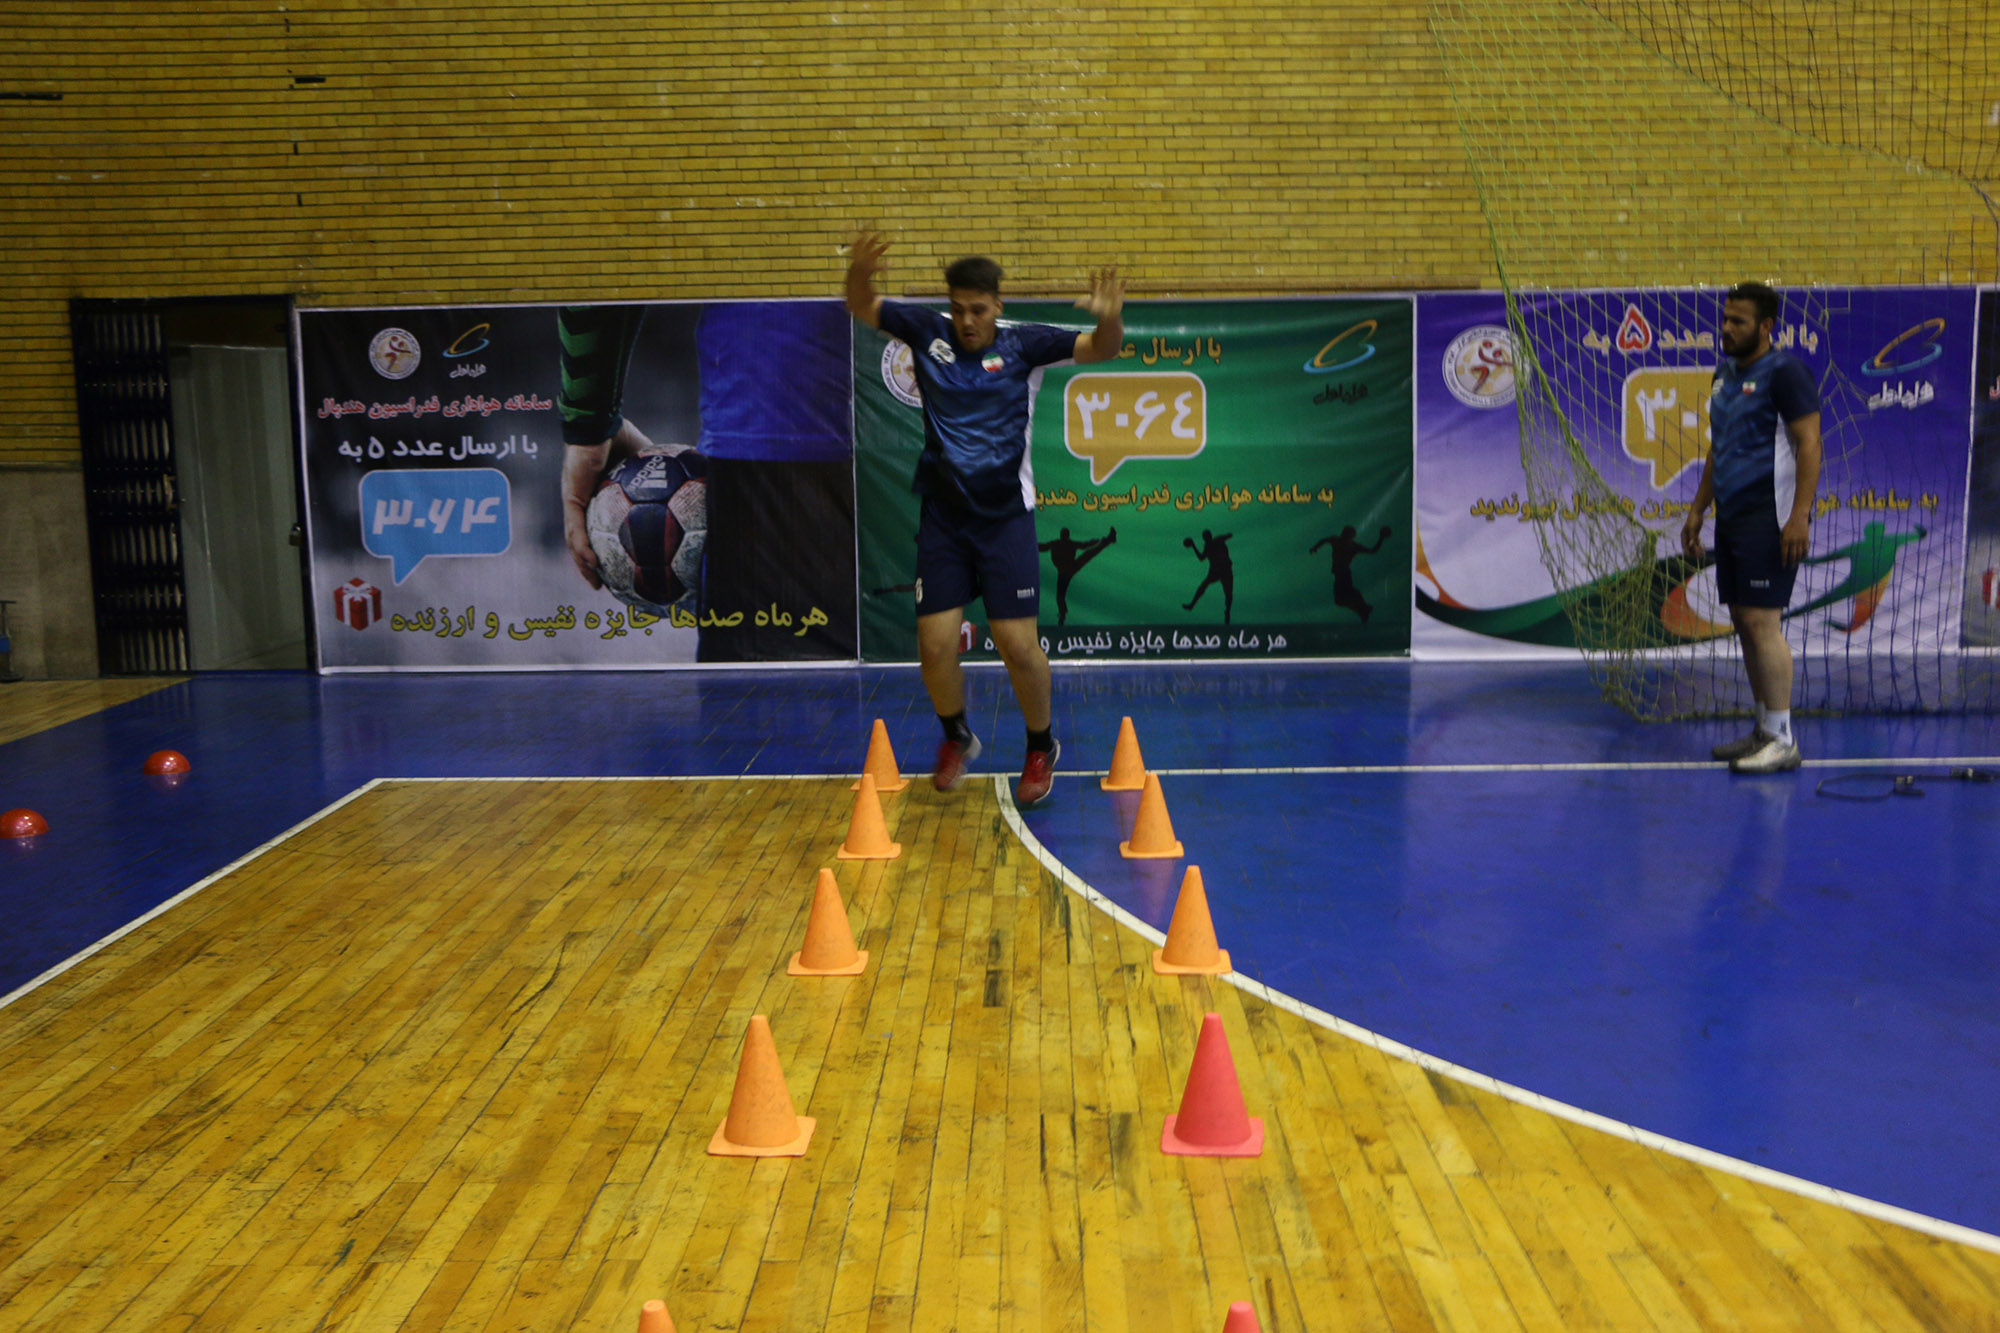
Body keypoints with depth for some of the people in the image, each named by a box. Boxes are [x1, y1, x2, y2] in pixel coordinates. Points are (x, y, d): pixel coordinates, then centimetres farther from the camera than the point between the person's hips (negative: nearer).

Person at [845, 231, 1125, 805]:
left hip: (1005, 518, -2)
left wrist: (1110, 319, -33)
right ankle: (956, 738, 28)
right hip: (942, 518, 2)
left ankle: (1042, 747, 21)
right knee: (935, 644, -1)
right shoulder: (927, 332, 0)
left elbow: (1099, 349, -10)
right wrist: (859, 273, -21)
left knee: (1019, 645, -5)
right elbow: (862, 308, 2)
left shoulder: (1023, 344, -4)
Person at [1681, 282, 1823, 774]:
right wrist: (1697, 511, 21)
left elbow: (1809, 444, -14)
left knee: (1762, 622, -10)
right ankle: (1763, 731, 18)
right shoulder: (1726, 372, 17)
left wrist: (1799, 517, -21)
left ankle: (1782, 740, -4)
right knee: (1743, 623, 10)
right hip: (1731, 517, 9)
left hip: (1767, 520, -9)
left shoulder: (1784, 371, -9)